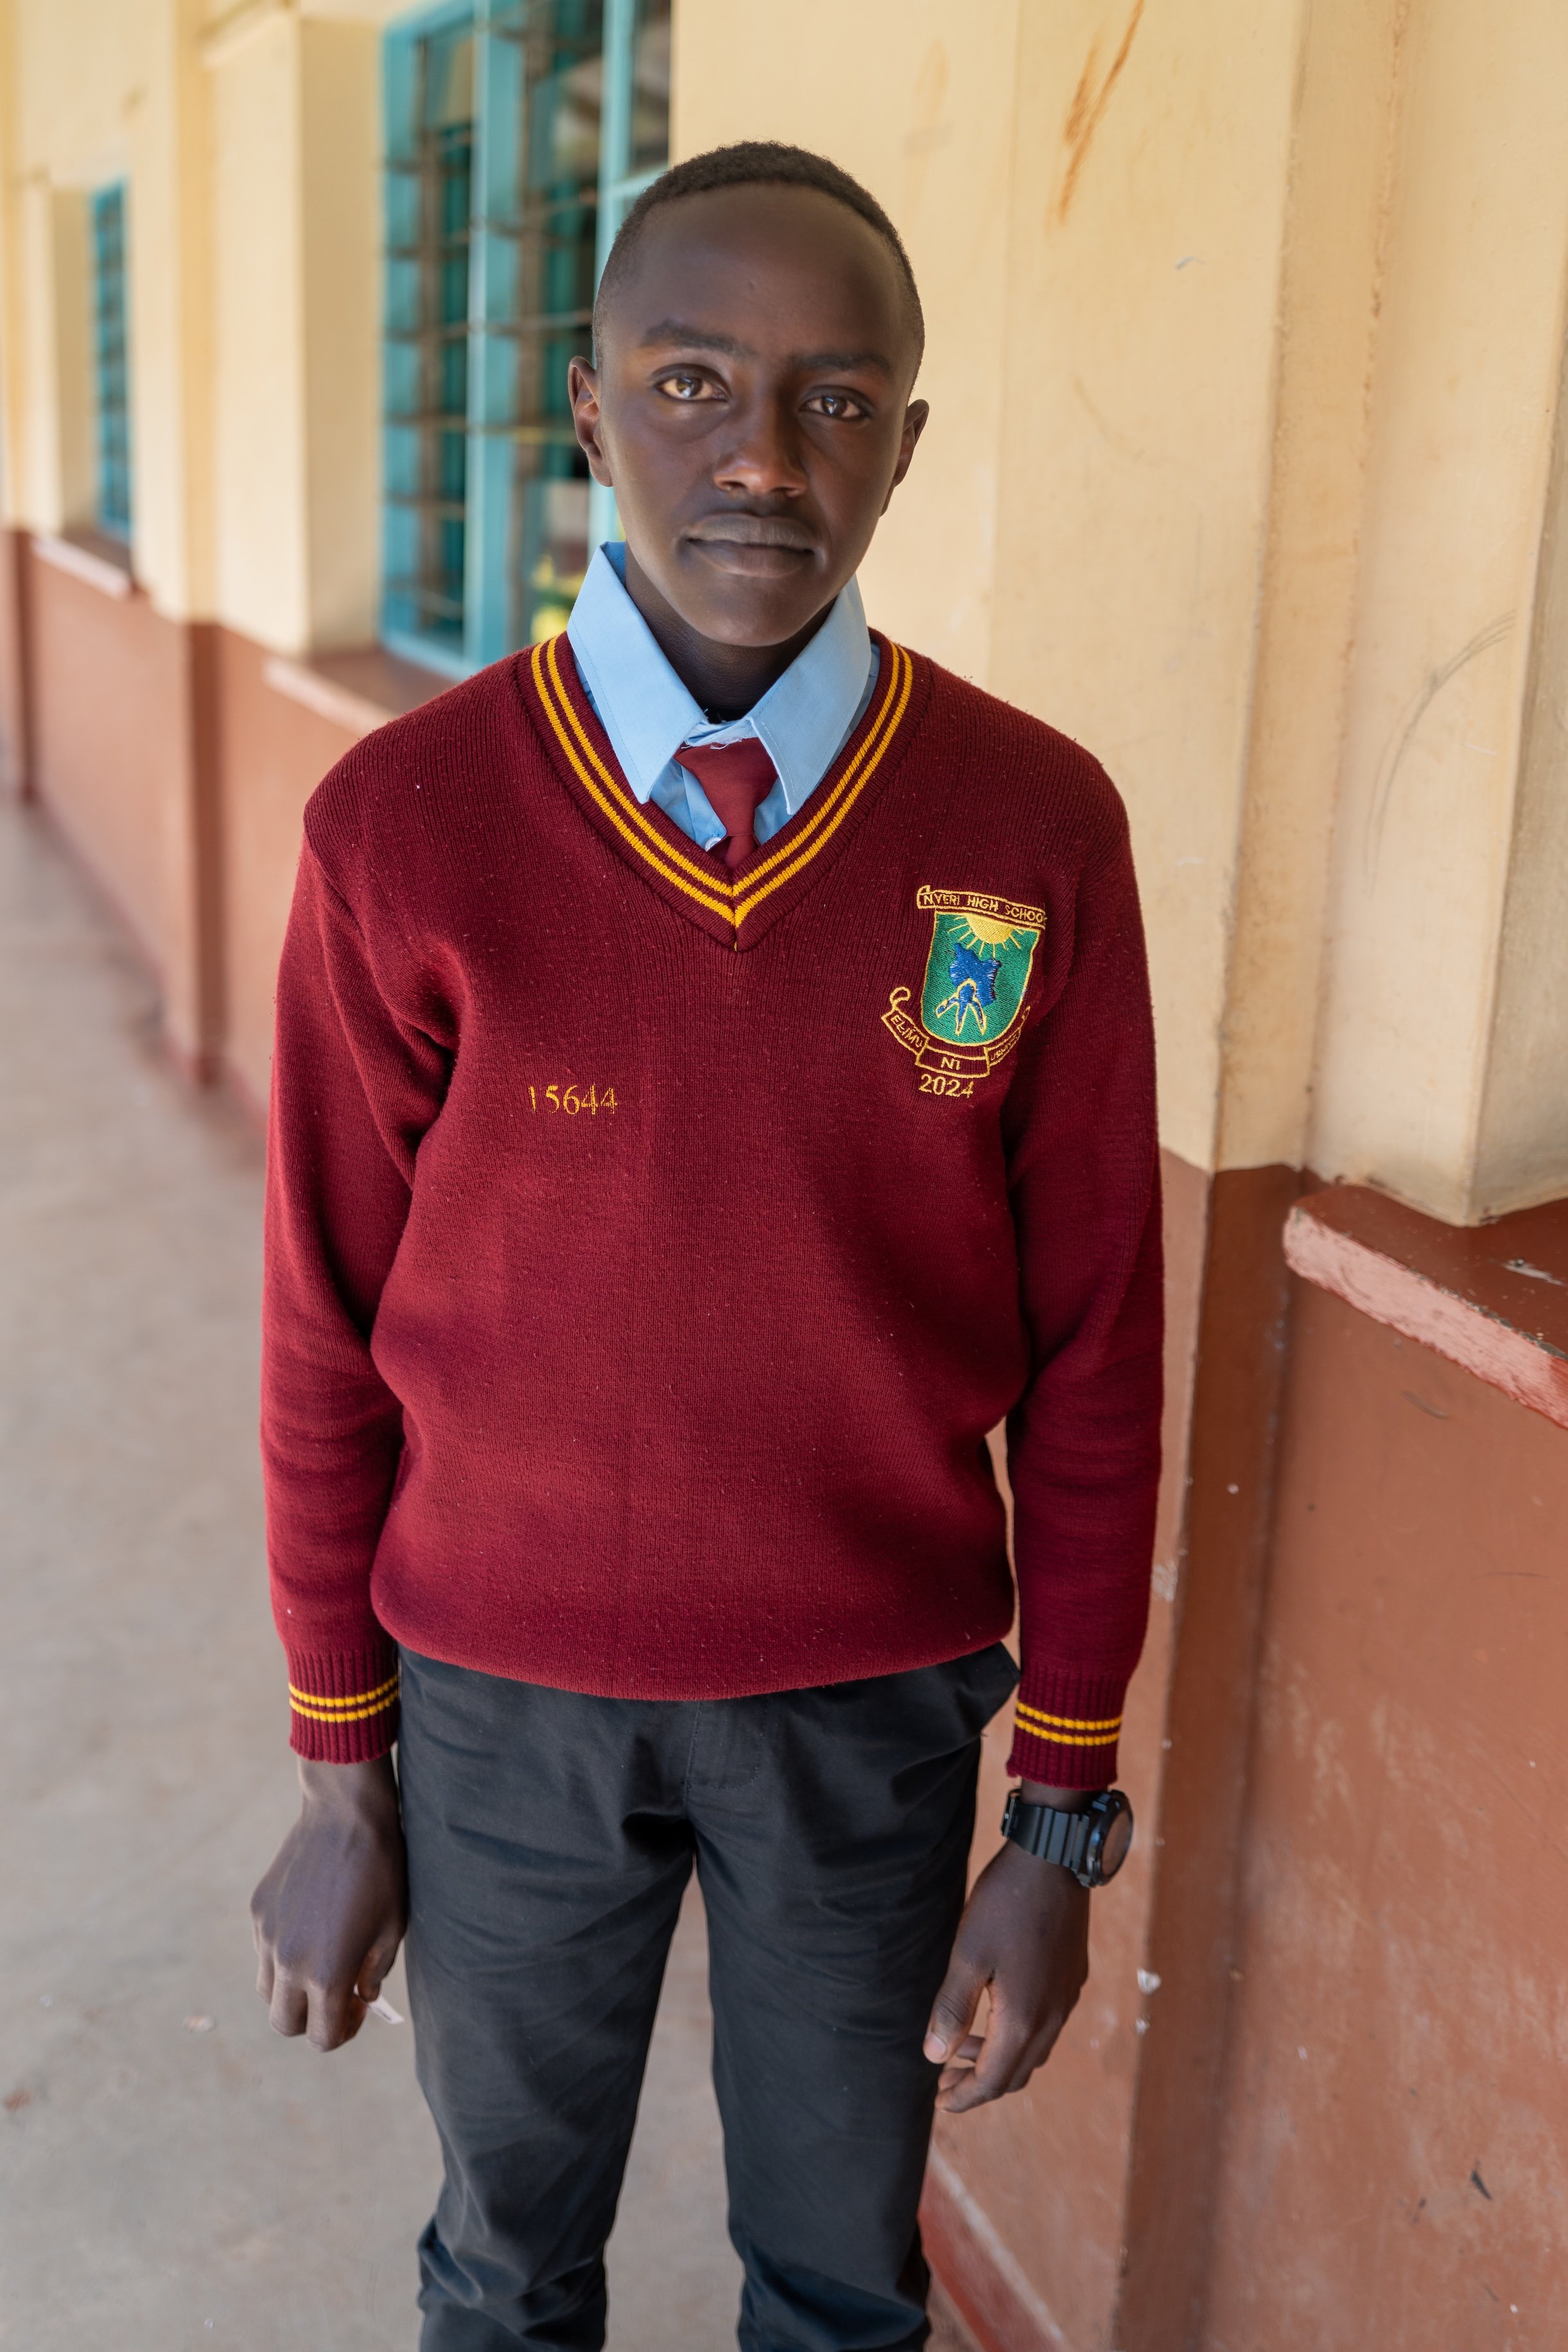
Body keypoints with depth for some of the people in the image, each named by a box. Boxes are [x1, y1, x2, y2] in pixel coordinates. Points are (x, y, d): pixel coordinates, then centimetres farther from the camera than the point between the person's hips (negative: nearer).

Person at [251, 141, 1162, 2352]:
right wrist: (338, 1775, 1)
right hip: (504, 1694, 0)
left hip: (875, 1696, 1)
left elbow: (1089, 1344, -6)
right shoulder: (405, 827, -14)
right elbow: (332, 1329, -6)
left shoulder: (1037, 834, -12)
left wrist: (1068, 1814, -2)